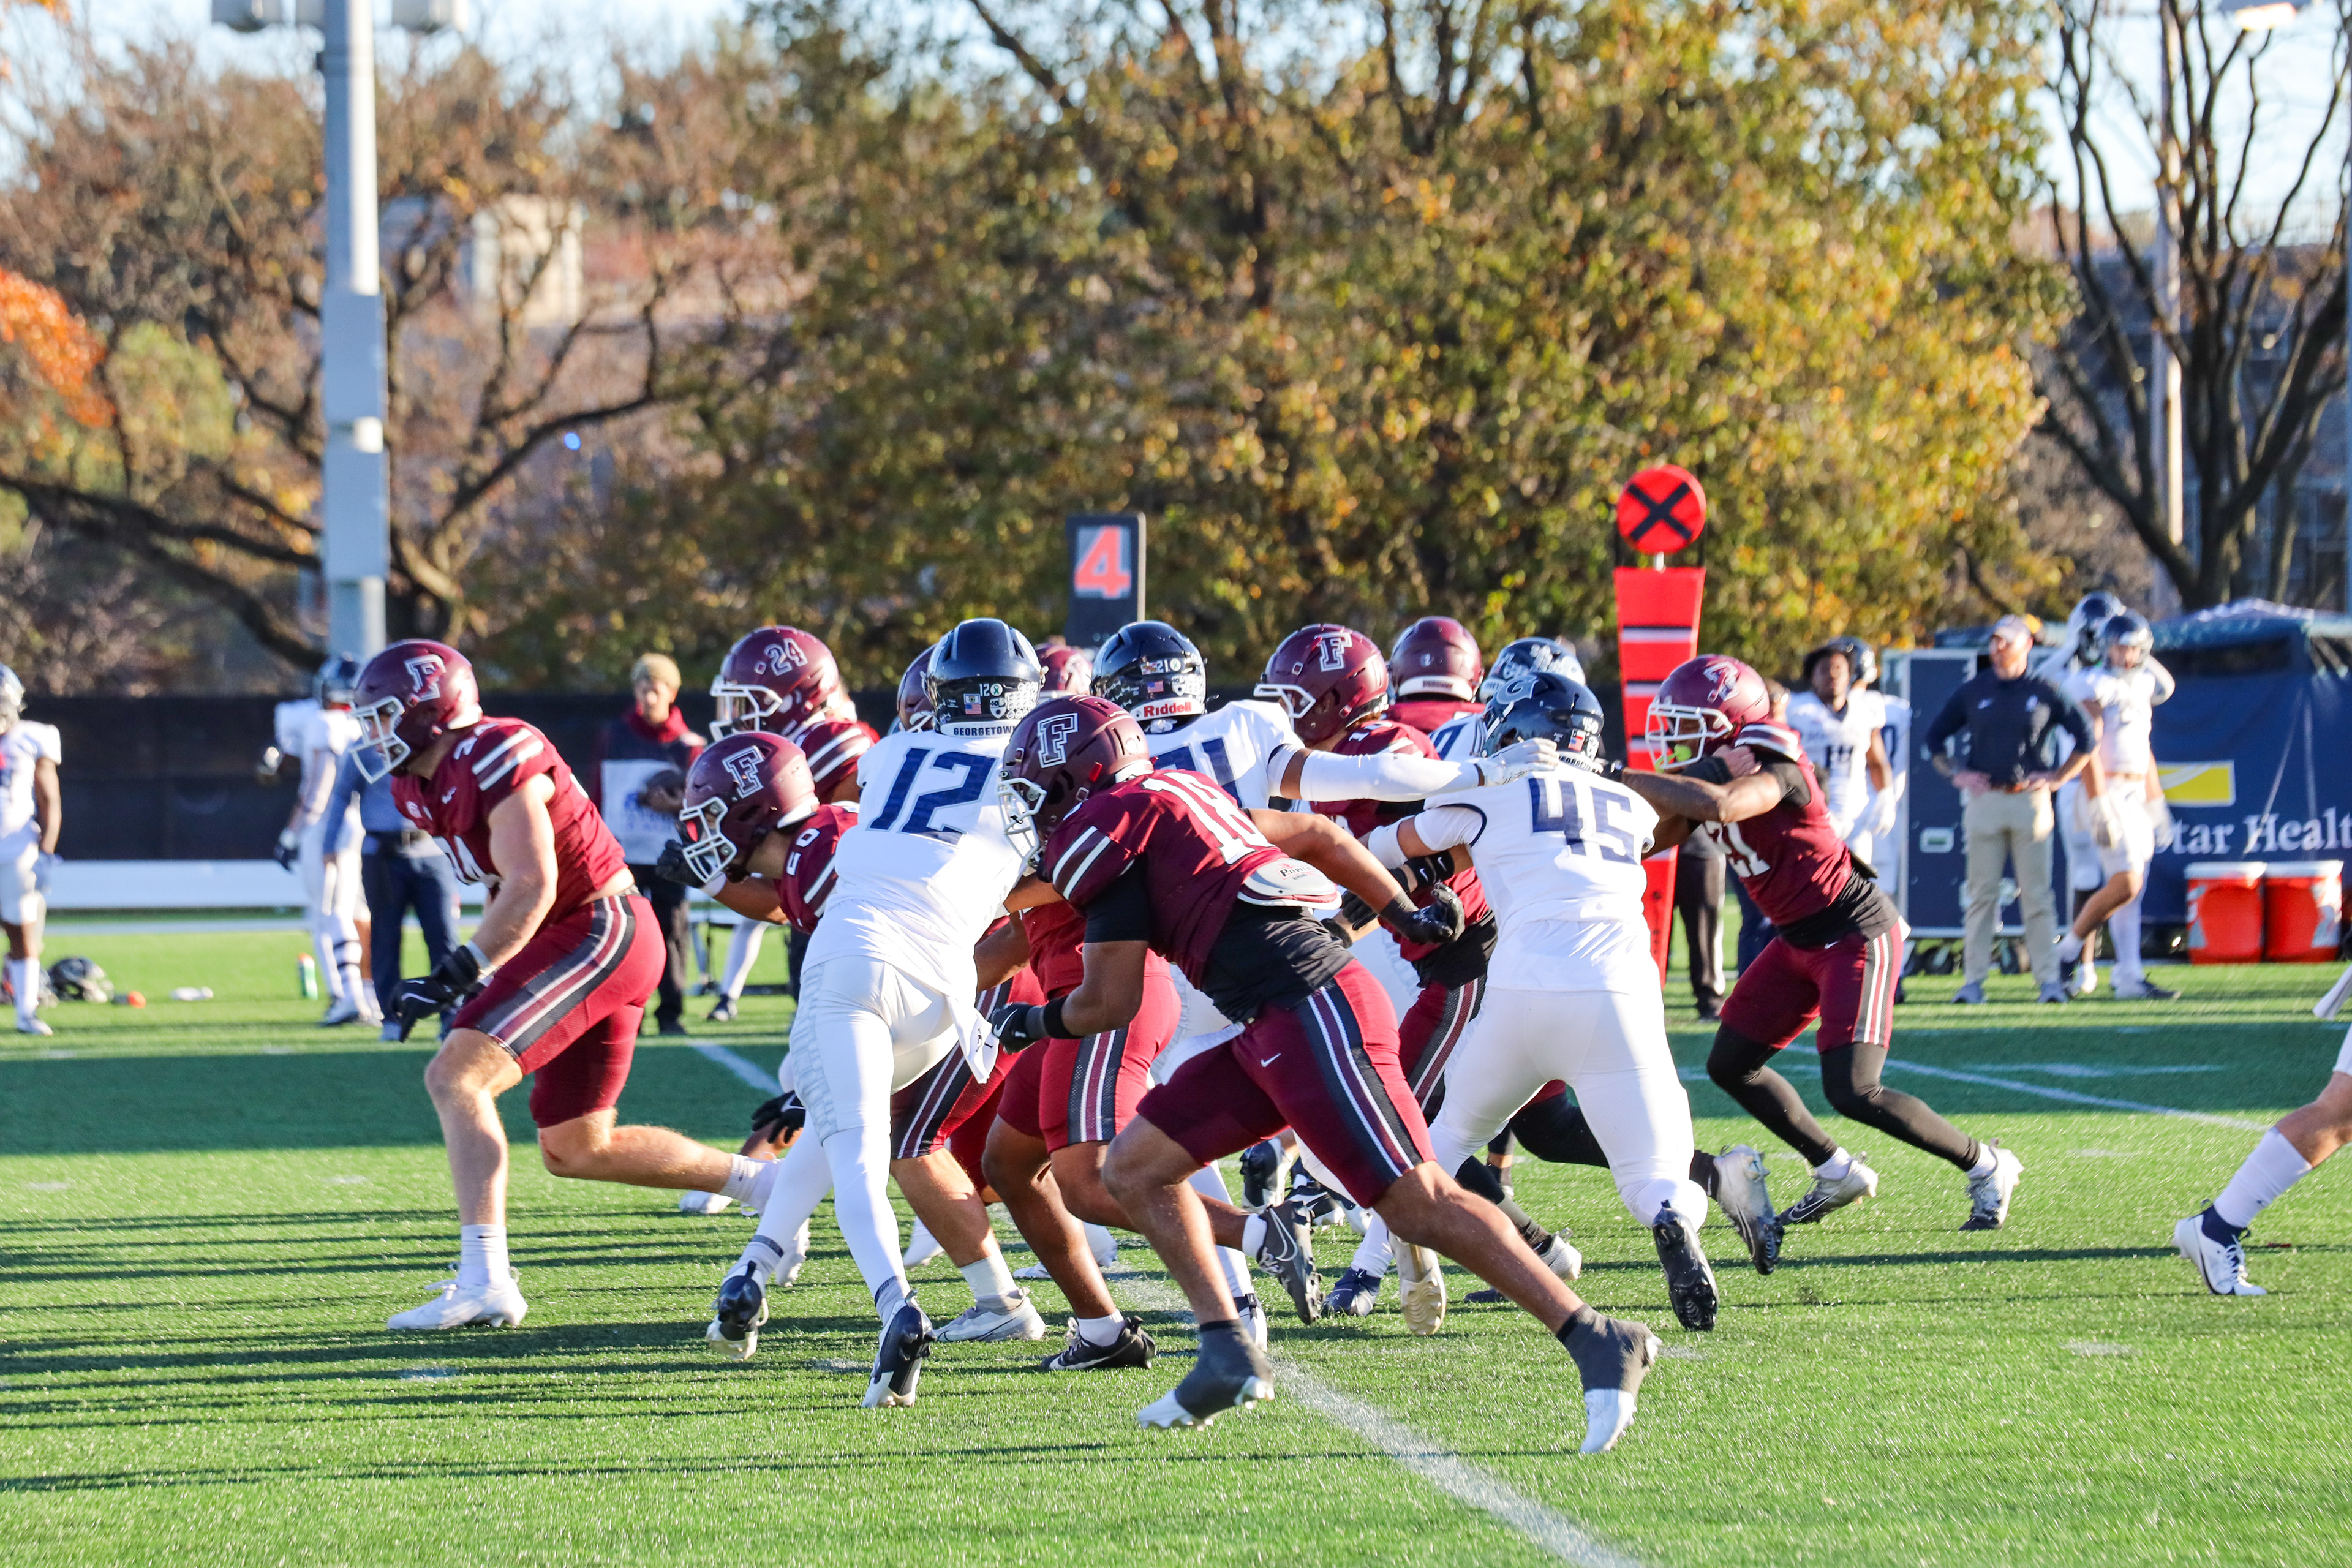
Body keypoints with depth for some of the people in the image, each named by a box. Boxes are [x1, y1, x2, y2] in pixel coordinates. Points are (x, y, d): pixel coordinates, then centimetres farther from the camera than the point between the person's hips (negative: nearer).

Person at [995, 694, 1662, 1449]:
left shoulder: (1104, 832, -5)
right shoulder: (1176, 793, 22)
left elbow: (1111, 1002, -2)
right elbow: (1319, 833, 30)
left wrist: (1035, 1023, 17)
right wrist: (1402, 913, 36)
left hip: (1310, 1012, -10)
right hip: (1273, 1031, 10)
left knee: (1418, 1203, -11)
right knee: (1134, 1168, 10)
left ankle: (1599, 1343, -11)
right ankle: (1229, 1356, 5)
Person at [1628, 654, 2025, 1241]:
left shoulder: (1774, 769, -23)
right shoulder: (1709, 775, 4)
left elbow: (1717, 804, -43)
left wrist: (1622, 780, -38)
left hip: (1856, 934, -10)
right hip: (1800, 942, 10)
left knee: (1853, 1093, -16)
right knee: (1730, 1065, 10)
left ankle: (1985, 1167, 3)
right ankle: (1838, 1173, 24)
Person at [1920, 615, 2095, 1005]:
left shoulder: (2044, 693, 5)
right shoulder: (1973, 692, 8)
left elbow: (2085, 738, 9)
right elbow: (1934, 737, 15)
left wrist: (2057, 777, 1)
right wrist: (1955, 774, 3)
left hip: (2030, 798, -1)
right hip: (1985, 799, 1)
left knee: (2037, 896, -1)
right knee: (1982, 895, 1)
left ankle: (2049, 979, 0)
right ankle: (1973, 980, 2)